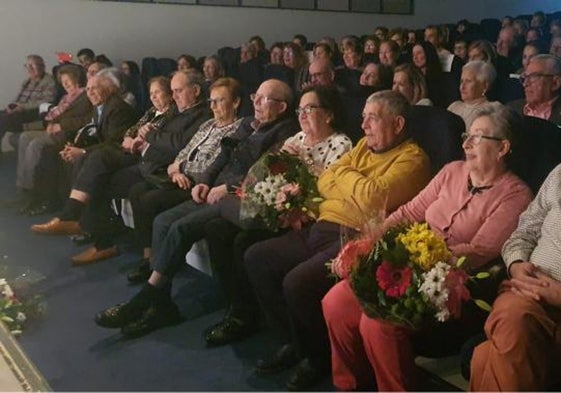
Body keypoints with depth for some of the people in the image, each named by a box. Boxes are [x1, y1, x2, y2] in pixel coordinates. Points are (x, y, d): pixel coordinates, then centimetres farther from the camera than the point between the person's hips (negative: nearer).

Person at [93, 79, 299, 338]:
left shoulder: (284, 133, -3)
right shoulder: (247, 125, 23)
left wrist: (228, 187, -19)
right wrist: (205, 181, 5)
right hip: (216, 193, 9)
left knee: (182, 227, -25)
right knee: (163, 221, -9)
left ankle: (143, 301, -14)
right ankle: (161, 303, -11)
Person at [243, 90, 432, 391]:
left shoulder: (411, 158, -6)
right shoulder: (364, 146, 19)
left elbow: (373, 199, -21)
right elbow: (324, 183, 13)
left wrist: (345, 174, -2)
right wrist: (356, 185, -8)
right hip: (320, 229, 9)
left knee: (297, 282, -28)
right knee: (256, 258, 1)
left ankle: (319, 356, 2)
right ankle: (294, 342, 12)